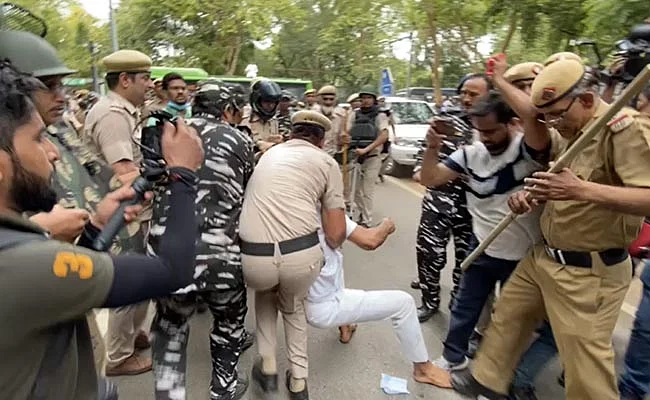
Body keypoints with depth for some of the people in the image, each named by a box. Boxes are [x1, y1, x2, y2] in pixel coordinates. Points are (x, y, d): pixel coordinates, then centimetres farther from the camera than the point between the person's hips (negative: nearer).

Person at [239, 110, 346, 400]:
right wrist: (326, 251, 30)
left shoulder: (269, 154, 24)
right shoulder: (326, 162, 12)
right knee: (291, 305, 33)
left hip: (253, 258, 2)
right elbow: (336, 235, 7)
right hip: (302, 256, -2)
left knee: (265, 294, 39)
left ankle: (268, 366, 35)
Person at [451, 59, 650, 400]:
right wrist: (532, 193, -1)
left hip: (588, 273, -9)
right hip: (543, 256, 9)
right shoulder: (572, 132, 8)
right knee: (507, 315, 19)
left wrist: (582, 190, -40)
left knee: (585, 366, 0)